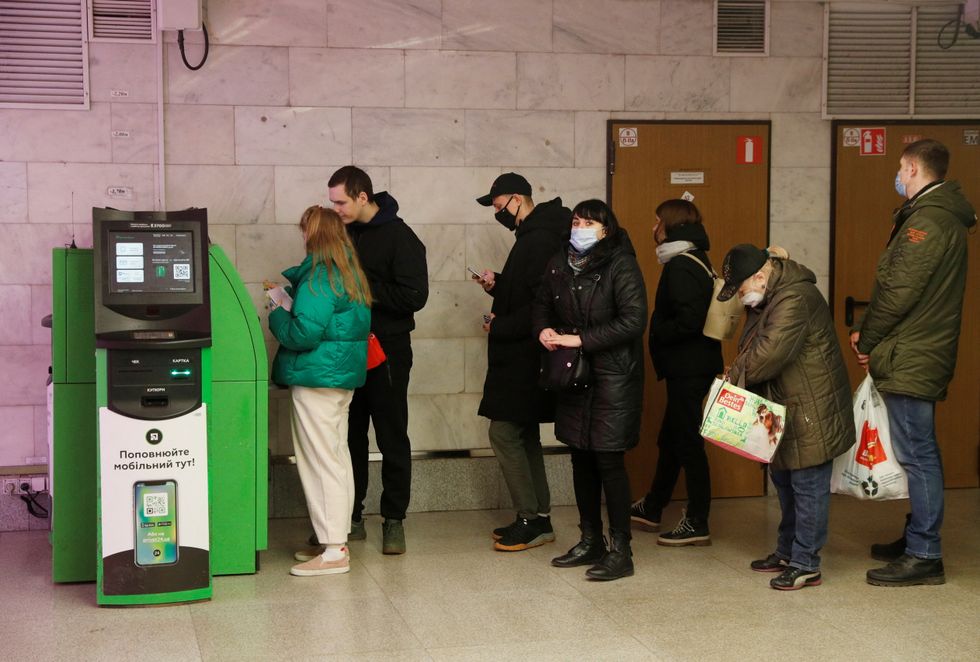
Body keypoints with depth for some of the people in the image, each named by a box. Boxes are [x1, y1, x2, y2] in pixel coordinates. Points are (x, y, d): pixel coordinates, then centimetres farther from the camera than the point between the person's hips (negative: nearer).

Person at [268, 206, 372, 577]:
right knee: (337, 458, 15)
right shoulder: (349, 274, 12)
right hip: (344, 377, 10)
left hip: (318, 380, -10)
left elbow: (304, 333, -23)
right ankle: (334, 539, 24)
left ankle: (333, 552, -6)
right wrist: (289, 285, 19)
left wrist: (277, 314, -4)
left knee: (321, 462, -7)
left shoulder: (319, 277, -17)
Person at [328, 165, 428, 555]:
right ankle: (350, 518, 19)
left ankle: (393, 519, 10)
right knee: (349, 435, 10)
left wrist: (367, 291, -19)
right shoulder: (346, 234, 9)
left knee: (392, 438, 2)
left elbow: (415, 296, -17)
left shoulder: (399, 237, -10)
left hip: (387, 351, -6)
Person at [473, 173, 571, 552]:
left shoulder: (539, 240, -18)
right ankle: (536, 517, 22)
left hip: (524, 360, -11)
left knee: (504, 434, -7)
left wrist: (500, 328, -16)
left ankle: (532, 521, -1)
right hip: (521, 358, 11)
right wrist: (497, 285, 8)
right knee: (524, 435, 15)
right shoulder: (532, 236, 15)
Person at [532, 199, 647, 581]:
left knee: (608, 459, -5)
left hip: (613, 375, -6)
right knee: (581, 457, 13)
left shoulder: (621, 266, -12)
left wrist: (581, 339, -20)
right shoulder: (559, 265, 6)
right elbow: (542, 305, 20)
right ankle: (590, 541, 26)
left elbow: (633, 320, -20)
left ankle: (620, 550, 4)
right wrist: (544, 330, -3)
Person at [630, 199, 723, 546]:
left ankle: (697, 524, 6)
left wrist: (656, 333, -12)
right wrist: (660, 332, 10)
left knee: (687, 442, -2)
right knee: (670, 437, 20)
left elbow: (688, 321, -27)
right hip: (692, 365, 10)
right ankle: (651, 508, 33)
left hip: (687, 369, -10)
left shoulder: (681, 267, -18)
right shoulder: (695, 261, 13)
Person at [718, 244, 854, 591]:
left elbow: (769, 353, -30)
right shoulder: (769, 299, 11)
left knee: (808, 487, -3)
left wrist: (736, 374, -15)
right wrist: (739, 373, -3)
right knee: (784, 481, 19)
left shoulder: (794, 299, -23)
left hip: (811, 411, -11)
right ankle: (787, 552, 31)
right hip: (787, 410, 11)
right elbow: (755, 348, 16)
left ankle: (805, 565, 4)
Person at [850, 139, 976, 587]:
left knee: (916, 455, -6)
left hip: (911, 361, -10)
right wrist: (869, 333, 9)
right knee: (918, 454, 16)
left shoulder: (927, 221, -17)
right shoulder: (944, 216, 16)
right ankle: (918, 538, 27)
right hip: (922, 356, 10)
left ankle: (924, 557, -1)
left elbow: (899, 293, -20)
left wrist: (867, 339, -6)